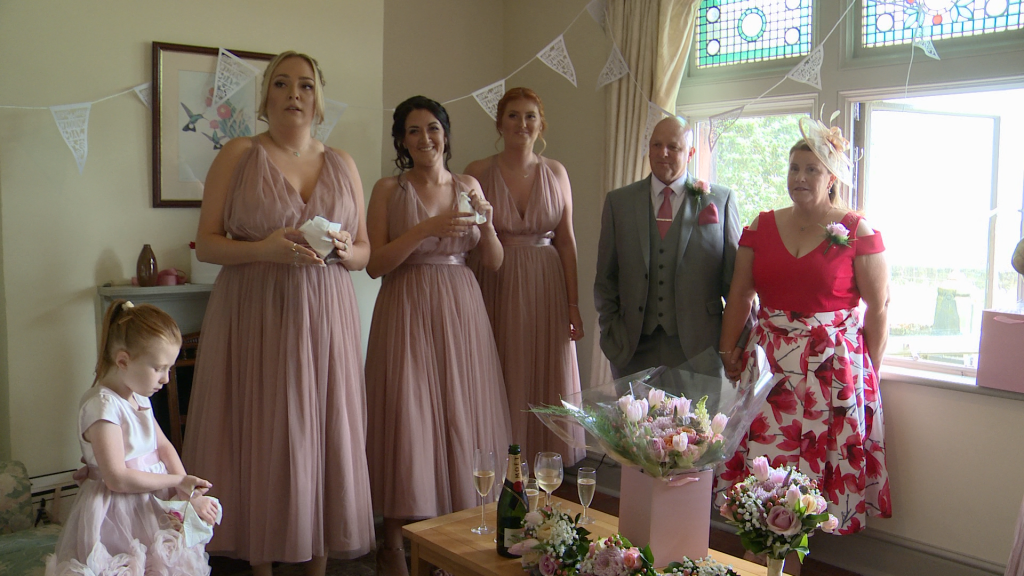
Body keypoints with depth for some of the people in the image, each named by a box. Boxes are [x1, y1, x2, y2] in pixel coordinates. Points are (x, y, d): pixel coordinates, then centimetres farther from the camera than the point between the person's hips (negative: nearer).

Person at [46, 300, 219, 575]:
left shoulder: (139, 397, 8)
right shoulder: (102, 405, -20)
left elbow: (164, 446, 12)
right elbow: (117, 479, -23)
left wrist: (188, 492, -3)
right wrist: (178, 481, -16)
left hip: (151, 505, 8)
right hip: (117, 515, -8)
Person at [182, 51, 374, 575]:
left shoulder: (342, 164, 10)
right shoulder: (237, 156, 1)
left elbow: (365, 251, 13)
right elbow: (206, 244, -2)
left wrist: (344, 251, -9)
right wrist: (263, 249, -18)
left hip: (325, 317, 3)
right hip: (254, 315, -2)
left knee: (323, 433, 5)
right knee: (261, 437, 1)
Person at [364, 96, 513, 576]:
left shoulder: (469, 187, 11)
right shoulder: (388, 190, 1)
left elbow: (494, 263, 10)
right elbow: (375, 264, -8)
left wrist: (487, 223, -8)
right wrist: (427, 228, -17)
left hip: (461, 310, 3)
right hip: (407, 311, -3)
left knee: (461, 414, 4)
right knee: (406, 415, -3)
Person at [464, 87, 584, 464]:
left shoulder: (555, 173, 5)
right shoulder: (478, 173, -1)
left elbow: (566, 240, 5)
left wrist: (573, 303, 2)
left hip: (546, 291, 2)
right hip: (496, 289, -2)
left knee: (546, 380, 7)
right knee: (500, 382, 3)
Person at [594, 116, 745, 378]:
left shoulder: (721, 199, 5)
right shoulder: (618, 201, 10)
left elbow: (736, 276, 4)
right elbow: (605, 277, 11)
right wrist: (610, 331, 3)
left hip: (698, 346, -1)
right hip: (633, 347, 2)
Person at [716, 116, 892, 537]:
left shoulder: (857, 231, -3)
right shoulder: (761, 227, 8)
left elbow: (878, 305, -2)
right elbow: (740, 293, 9)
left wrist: (868, 370, -2)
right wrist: (728, 350, 5)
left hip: (834, 367, -3)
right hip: (769, 359, 3)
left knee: (825, 462, 1)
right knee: (763, 455, 3)